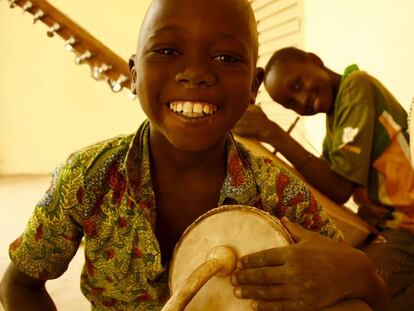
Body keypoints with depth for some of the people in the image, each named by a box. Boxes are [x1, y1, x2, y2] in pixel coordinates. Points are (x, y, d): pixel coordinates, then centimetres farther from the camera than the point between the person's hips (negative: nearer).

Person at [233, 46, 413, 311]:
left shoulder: (357, 86, -14)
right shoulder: (335, 117, 13)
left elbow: (339, 189, -21)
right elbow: (324, 184, 7)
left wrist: (272, 133, -20)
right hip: (380, 226, 9)